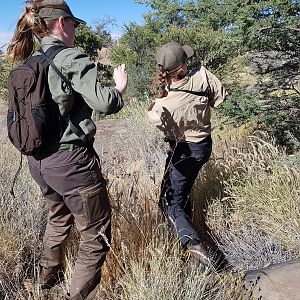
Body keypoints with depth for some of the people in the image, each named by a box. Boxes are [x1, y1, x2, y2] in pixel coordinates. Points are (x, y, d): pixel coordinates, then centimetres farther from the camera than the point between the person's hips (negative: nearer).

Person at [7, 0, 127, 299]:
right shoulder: (71, 58, -13)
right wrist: (119, 86, 3)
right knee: (95, 236, 8)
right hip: (70, 160, -9)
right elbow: (104, 103, -18)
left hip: (38, 160, 9)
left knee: (58, 218, 32)